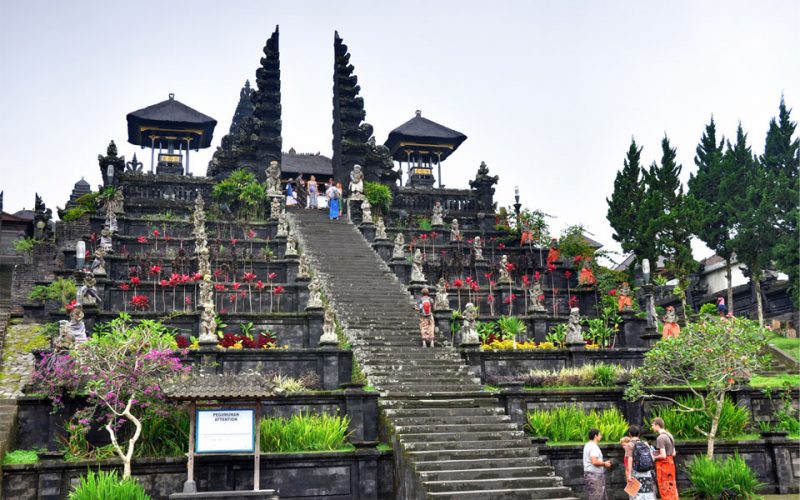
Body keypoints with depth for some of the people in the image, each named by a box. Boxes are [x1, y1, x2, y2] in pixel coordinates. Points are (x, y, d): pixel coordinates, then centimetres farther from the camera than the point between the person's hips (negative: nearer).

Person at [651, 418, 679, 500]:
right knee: (672, 489, 15)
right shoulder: (669, 436, 11)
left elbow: (663, 455, -23)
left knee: (665, 490, -1)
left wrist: (654, 457, -6)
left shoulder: (660, 438, -18)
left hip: (663, 465, -9)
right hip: (670, 463, 9)